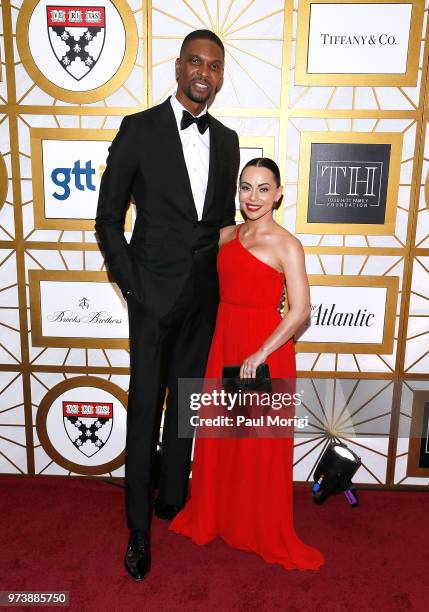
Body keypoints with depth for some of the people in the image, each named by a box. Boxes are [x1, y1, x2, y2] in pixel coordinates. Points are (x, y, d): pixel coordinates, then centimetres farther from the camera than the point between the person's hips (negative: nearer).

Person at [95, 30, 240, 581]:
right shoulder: (139, 129, -4)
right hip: (153, 294, -4)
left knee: (187, 402, 15)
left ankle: (173, 499, 36)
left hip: (204, 296, 4)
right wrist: (132, 287, -8)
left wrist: (225, 282, 8)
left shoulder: (226, 140, 9)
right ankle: (138, 527, 22)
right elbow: (108, 220, -3)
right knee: (145, 408, 5)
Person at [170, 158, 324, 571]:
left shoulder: (286, 245, -10)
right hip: (224, 343, 6)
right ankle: (214, 517, 37)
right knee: (219, 436, 16)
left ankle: (267, 535, 27)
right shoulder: (227, 235, 8)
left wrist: (261, 353, -23)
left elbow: (300, 311, -17)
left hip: (266, 349, -6)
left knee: (261, 445, 6)